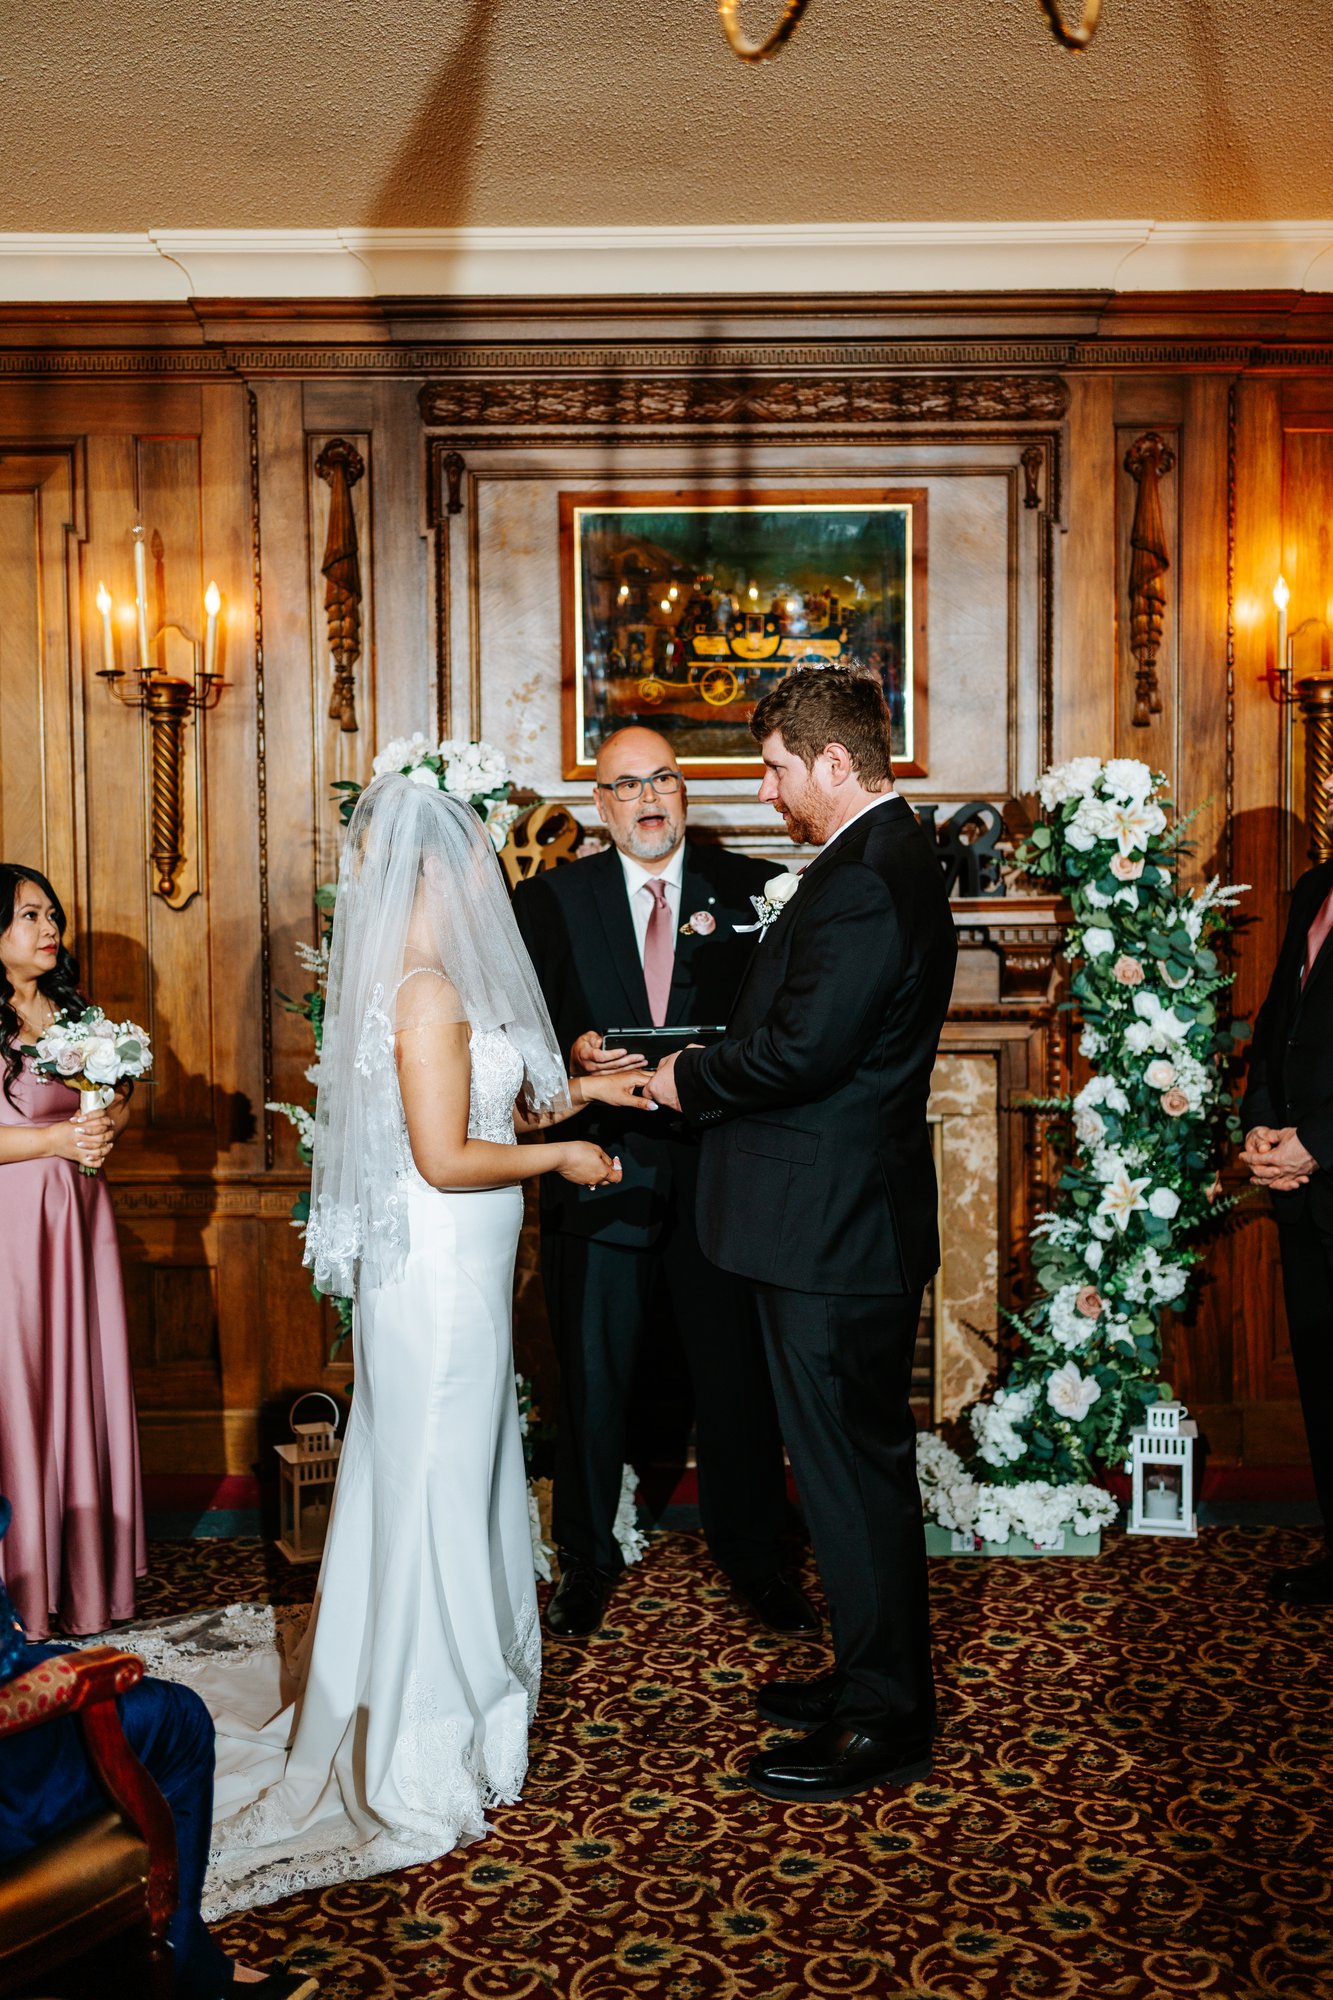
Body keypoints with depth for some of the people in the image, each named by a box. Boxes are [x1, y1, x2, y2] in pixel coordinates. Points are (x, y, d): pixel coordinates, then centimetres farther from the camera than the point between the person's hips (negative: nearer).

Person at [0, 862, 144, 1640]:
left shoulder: (76, 1012, 12)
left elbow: (120, 1100, 18)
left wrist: (105, 1126, -3)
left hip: (79, 1211, 6)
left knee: (85, 1378, 9)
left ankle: (90, 1567, 20)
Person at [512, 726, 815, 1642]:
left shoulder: (754, 889, 5)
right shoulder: (551, 899, 6)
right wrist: (573, 1051, -17)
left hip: (723, 1170, 0)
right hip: (602, 1168, 0)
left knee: (740, 1379, 10)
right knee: (593, 1380, 11)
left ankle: (754, 1559, 30)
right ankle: (587, 1560, 31)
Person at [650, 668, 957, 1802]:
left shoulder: (866, 880, -20)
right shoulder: (889, 859, 14)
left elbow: (801, 1050, -26)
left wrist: (689, 1082, -9)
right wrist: (703, 1069, 7)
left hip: (837, 1233, -11)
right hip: (848, 1218, 11)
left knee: (853, 1471, 2)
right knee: (854, 1462, 20)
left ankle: (885, 1723, 17)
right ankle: (873, 1676, 35)